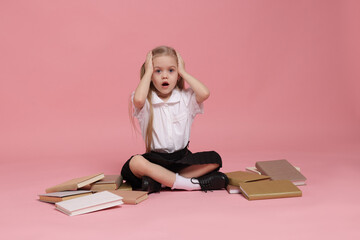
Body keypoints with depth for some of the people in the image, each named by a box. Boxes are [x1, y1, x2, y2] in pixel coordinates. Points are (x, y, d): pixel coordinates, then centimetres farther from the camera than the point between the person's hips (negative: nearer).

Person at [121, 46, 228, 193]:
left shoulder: (186, 98, 4)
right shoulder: (146, 101, -2)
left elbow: (204, 94, -17)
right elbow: (138, 99, -28)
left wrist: (183, 71, -5)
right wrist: (148, 71, -12)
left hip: (182, 157, 3)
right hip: (156, 159, -3)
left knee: (214, 159, -19)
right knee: (135, 163, -33)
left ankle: (159, 180, -22)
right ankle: (192, 183, -28)